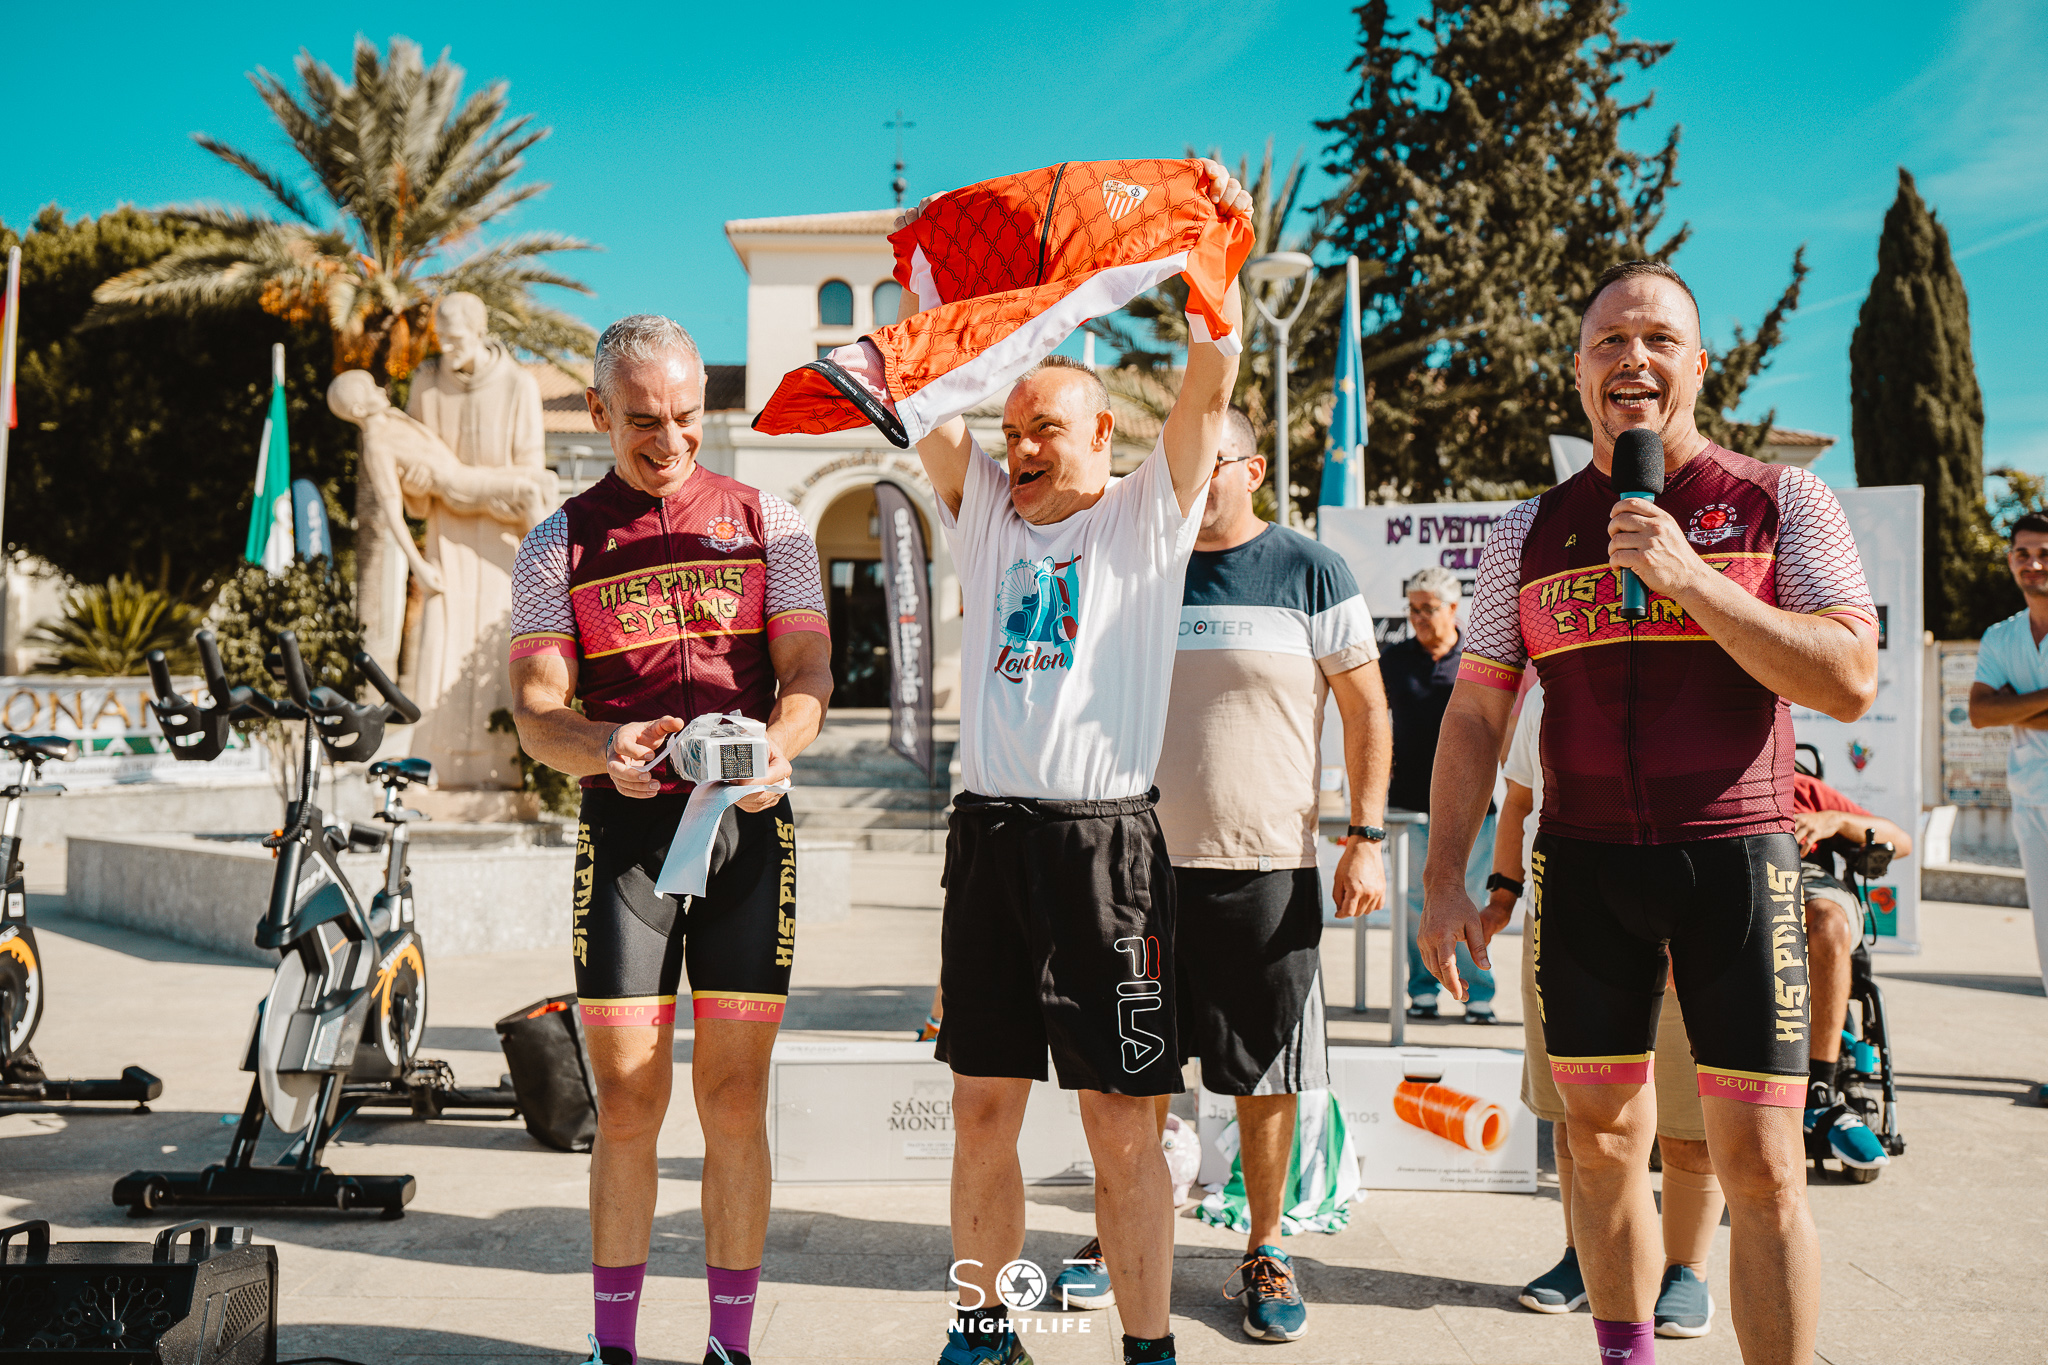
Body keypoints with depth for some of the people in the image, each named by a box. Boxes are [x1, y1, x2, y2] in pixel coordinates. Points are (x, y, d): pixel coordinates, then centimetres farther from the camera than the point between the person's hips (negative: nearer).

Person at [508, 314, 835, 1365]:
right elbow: (536, 710, -1)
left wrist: (774, 746, -20)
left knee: (734, 1102, 4)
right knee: (626, 1105, 2)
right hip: (624, 828, 0)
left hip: (749, 826, 0)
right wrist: (603, 750, -24)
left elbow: (808, 673, 2)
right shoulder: (558, 547, 8)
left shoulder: (768, 523, 10)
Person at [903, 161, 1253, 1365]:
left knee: (1122, 1117, 1)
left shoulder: (1149, 516, 6)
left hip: (1107, 839, -4)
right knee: (983, 1107, 10)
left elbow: (1210, 388, -4)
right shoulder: (984, 510, 16)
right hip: (989, 832, 4)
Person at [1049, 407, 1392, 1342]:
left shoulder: (1311, 574, 0)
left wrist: (1366, 839, -6)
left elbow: (1367, 711, 1)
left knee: (1264, 1073, 6)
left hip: (1267, 867, -2)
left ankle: (1266, 1249, 22)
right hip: (1146, 858, 3)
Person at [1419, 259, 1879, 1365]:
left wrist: (1689, 577, -18)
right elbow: (1474, 716, 9)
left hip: (1735, 858, -2)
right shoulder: (1528, 535, 7)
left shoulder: (1782, 504, 1)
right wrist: (1445, 879, 2)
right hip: (1583, 865, 3)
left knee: (1761, 1165, -3)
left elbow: (1850, 684, -9)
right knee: (1602, 1141, 11)